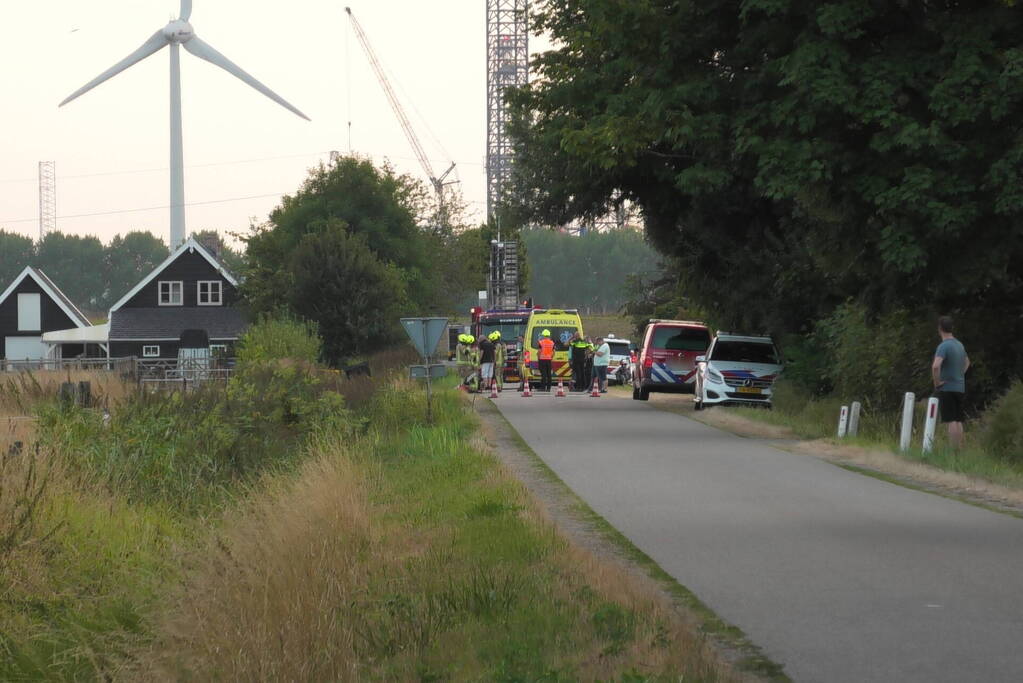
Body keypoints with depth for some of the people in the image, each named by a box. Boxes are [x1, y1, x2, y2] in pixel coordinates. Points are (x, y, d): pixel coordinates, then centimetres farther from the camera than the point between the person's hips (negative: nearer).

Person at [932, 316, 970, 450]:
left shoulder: (944, 346, -15)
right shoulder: (959, 345, 11)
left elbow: (935, 366, -30)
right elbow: (967, 362, 30)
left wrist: (936, 382, -16)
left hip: (947, 389, -7)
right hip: (960, 387, 7)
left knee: (951, 421, -8)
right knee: (958, 421, 11)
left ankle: (954, 450, -11)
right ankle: (960, 449, 13)